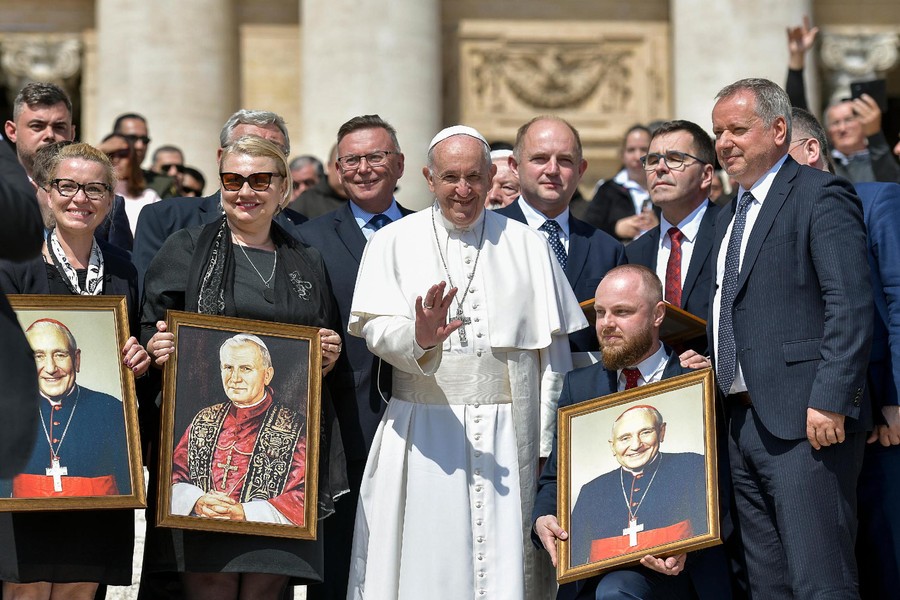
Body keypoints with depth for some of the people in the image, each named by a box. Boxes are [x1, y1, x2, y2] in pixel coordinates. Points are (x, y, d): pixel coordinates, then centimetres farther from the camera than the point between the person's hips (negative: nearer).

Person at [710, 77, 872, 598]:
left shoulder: (821, 195, -6)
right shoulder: (731, 216, 23)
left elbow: (851, 305, -15)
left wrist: (830, 401, -22)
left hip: (807, 421, -9)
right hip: (744, 424, 9)